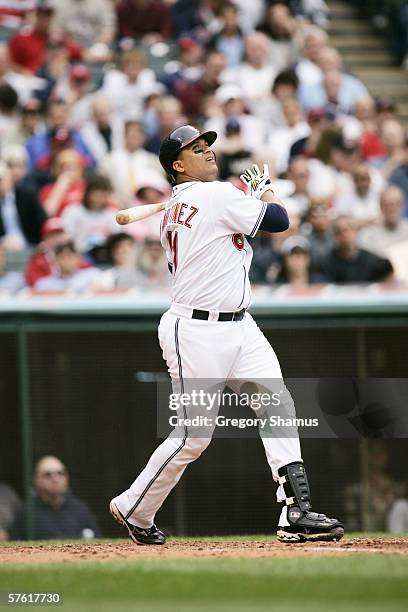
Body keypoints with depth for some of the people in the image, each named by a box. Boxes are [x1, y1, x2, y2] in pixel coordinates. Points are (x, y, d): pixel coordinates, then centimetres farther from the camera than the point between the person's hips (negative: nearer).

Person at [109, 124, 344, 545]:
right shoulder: (215, 195, -12)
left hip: (239, 327, 9)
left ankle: (297, 513, -13)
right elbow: (279, 220, -11)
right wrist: (263, 189, 9)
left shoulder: (174, 210, 15)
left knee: (277, 406, -6)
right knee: (193, 435, -3)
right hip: (197, 332, -9)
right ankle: (133, 509, 16)